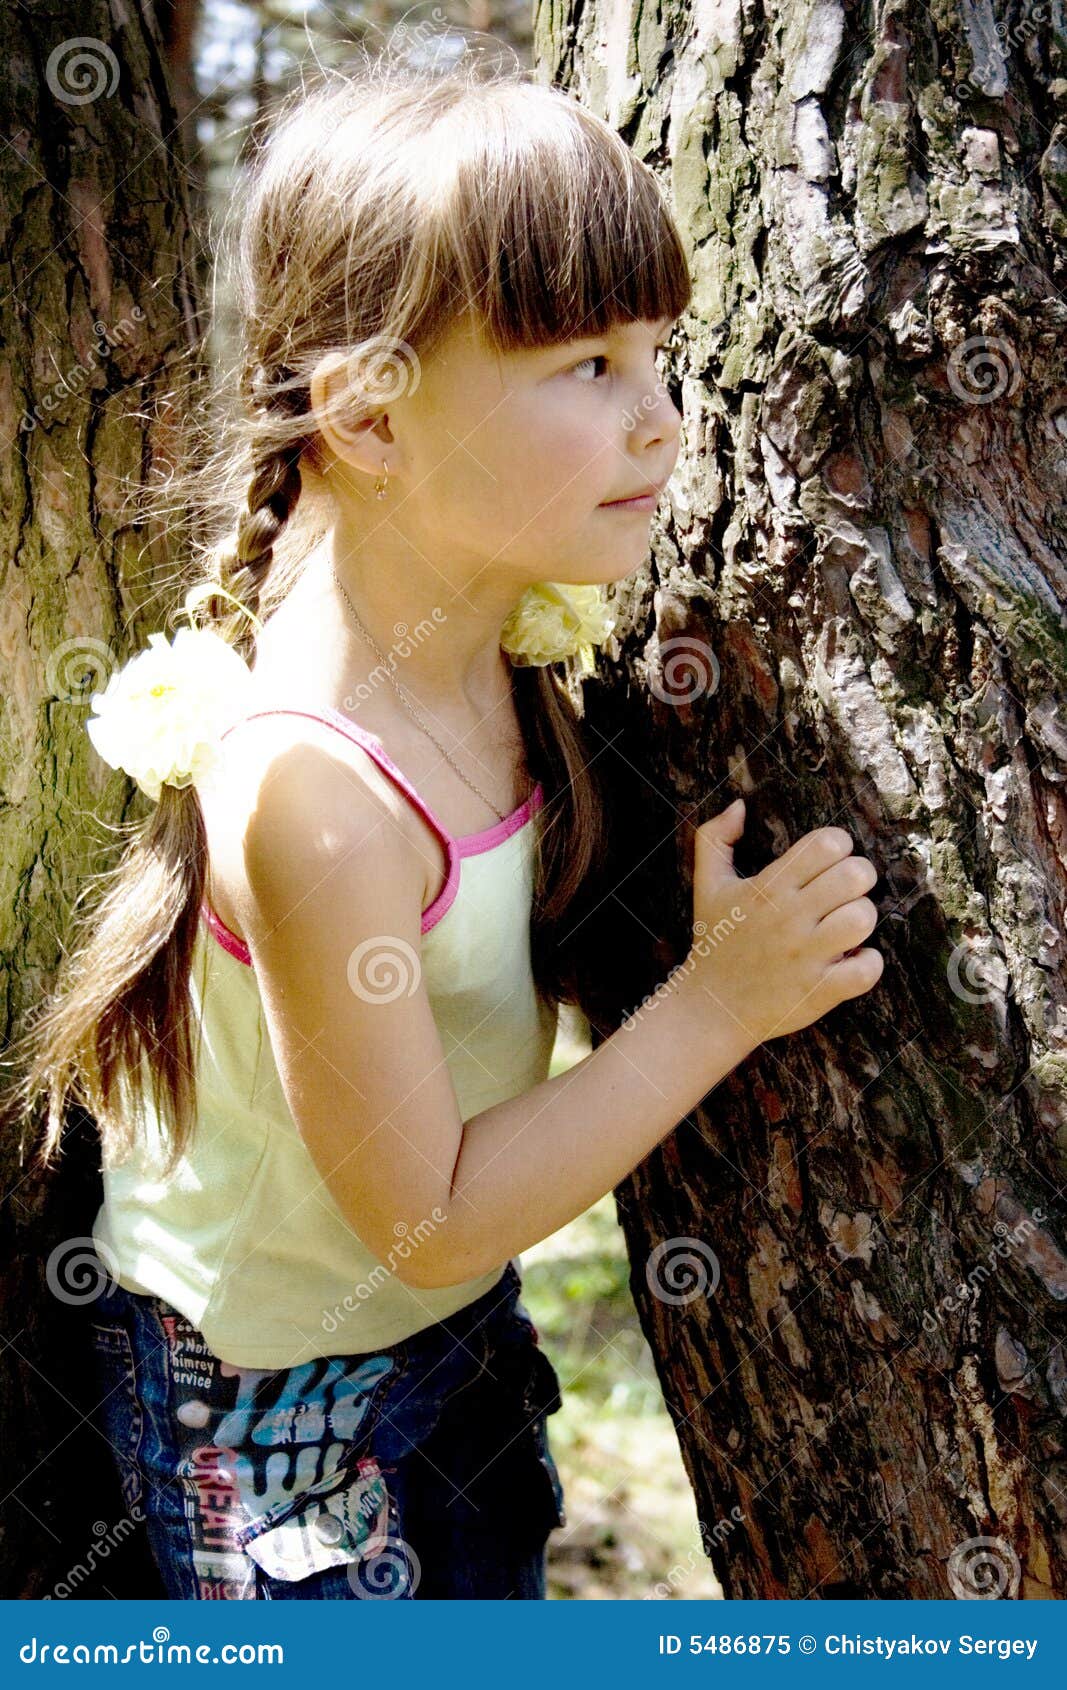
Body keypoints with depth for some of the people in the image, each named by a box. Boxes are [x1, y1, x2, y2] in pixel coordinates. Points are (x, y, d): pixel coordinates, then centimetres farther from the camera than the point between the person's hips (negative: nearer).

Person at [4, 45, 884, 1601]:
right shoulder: (314, 793, -37)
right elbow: (431, 1216, -27)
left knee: (498, 1593, 26)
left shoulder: (514, 634, -12)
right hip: (273, 1397, -7)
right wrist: (719, 1005, -26)